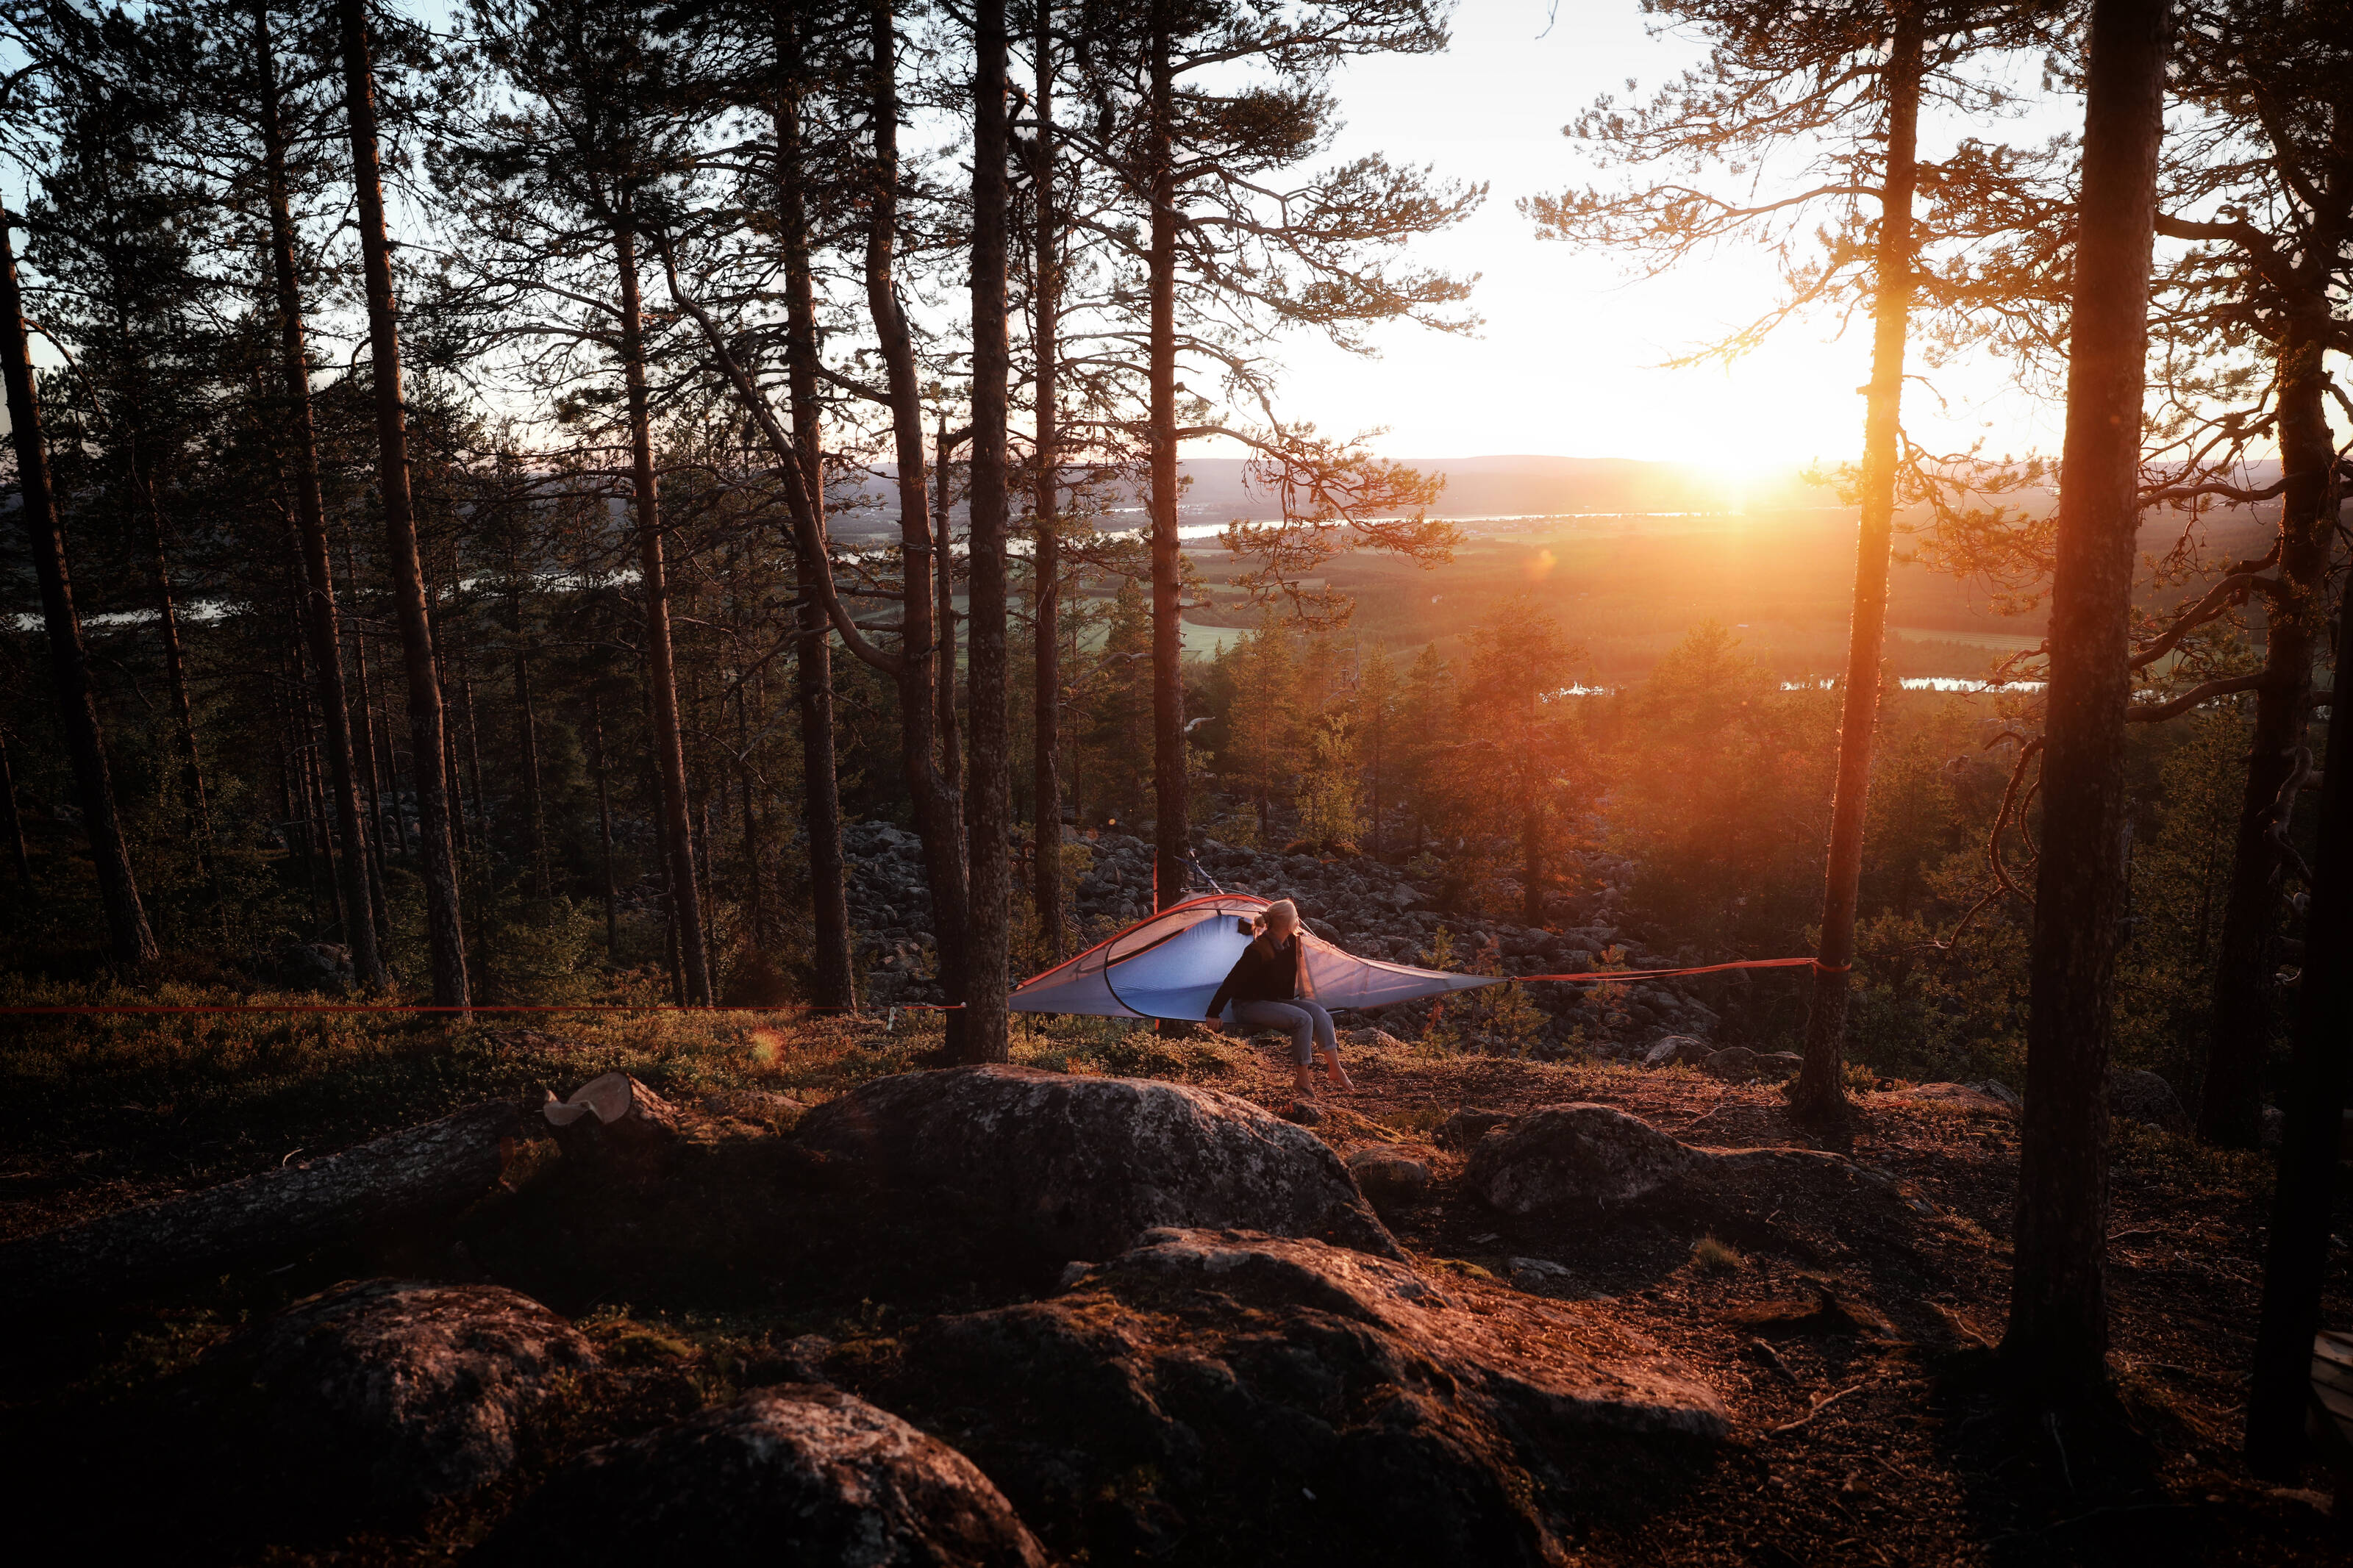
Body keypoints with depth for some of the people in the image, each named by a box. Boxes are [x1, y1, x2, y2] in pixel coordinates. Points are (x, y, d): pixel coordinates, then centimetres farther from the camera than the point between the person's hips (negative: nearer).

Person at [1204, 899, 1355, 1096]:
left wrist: (1289, 1003, 24)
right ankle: (1302, 1079, -15)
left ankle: (1335, 1069, -9)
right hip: (1249, 1007, -8)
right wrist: (1214, 1013, -17)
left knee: (1317, 1011, -12)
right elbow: (1232, 982, -20)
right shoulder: (1258, 951, -25)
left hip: (1274, 1001, 8)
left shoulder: (1291, 943, 1)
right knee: (1302, 1019, -25)